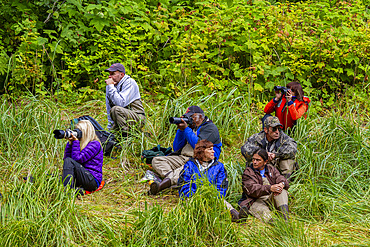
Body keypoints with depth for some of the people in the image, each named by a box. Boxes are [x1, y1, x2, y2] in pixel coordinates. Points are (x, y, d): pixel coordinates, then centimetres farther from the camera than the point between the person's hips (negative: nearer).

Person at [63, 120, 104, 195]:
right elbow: (66, 157, 12)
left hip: (93, 180, -8)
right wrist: (70, 142, 4)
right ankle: (77, 190, -22)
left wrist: (75, 141, -10)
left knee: (69, 161, -24)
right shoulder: (81, 143, 17)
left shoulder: (95, 144, -8)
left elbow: (77, 159, -16)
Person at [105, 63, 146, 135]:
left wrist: (111, 86, -24)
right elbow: (109, 108, 14)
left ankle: (126, 136, -23)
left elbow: (121, 103, -28)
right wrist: (110, 127, 12)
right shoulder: (109, 86, 8)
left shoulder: (129, 82, -14)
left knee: (115, 109, -31)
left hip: (137, 118, -8)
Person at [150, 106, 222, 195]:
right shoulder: (191, 128, 24)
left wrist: (186, 129, -9)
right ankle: (169, 174, -38)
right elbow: (176, 148, 18)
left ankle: (167, 181, -60)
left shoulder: (210, 128, 2)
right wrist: (181, 130, 5)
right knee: (156, 160, -10)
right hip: (183, 158, 8)